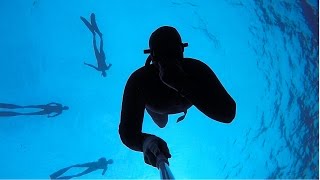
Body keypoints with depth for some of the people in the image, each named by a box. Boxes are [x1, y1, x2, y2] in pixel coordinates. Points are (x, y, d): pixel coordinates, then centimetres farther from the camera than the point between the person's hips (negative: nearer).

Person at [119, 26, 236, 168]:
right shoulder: (138, 81, -49)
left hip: (183, 96, 1)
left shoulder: (197, 69, -47)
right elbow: (128, 132, -56)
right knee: (162, 124, 35)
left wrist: (183, 84, -69)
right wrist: (146, 141, -82)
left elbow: (228, 114, -57)